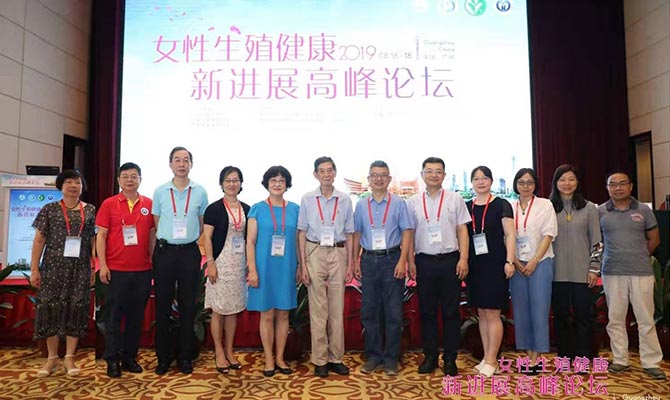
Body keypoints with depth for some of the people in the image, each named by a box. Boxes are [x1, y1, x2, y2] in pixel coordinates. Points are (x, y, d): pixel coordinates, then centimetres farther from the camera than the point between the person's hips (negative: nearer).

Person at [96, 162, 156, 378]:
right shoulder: (109, 204, 2)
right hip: (116, 269, -2)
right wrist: (102, 265, -6)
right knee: (114, 315, 5)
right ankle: (112, 360, 15)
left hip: (143, 270, 2)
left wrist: (154, 260, 4)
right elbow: (101, 235, 1)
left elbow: (153, 234, 9)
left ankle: (130, 357, 21)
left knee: (136, 316, 9)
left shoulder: (149, 204, 5)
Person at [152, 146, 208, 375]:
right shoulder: (160, 191, 4)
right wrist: (163, 242, 5)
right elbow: (156, 225, 10)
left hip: (190, 252, 0)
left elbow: (203, 227, 9)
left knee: (188, 306, 7)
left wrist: (189, 241, 4)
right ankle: (163, 358, 19)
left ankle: (184, 357, 19)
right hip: (164, 251, 0)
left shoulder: (200, 192, 3)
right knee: (162, 306, 6)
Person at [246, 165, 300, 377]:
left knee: (283, 314, 9)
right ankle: (269, 360, 17)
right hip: (265, 268, -2)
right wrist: (252, 270, -9)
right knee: (267, 314, 5)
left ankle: (280, 358, 22)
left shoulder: (294, 209, 5)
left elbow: (298, 240, 8)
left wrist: (300, 267, 4)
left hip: (286, 268, 2)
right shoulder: (257, 209, -1)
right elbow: (250, 242, -3)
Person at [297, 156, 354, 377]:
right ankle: (320, 359, 14)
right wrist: (303, 264, -4)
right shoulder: (307, 199, 1)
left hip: (338, 254, 2)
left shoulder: (345, 200, 4)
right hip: (315, 253, -1)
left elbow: (349, 234, 8)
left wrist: (350, 264, 5)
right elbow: (302, 233, 1)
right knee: (318, 308, 3)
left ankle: (336, 358, 19)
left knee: (337, 308, 6)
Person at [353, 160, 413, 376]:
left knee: (393, 311, 3)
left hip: (391, 259, -3)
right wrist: (355, 261, 5)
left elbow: (406, 232, -3)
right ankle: (373, 356, 22)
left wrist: (402, 261, -11)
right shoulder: (361, 205, 8)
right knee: (369, 310, 9)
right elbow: (357, 234, 11)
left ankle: (391, 358, 16)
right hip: (368, 260, 3)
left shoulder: (398, 203, -1)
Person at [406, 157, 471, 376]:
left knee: (451, 312, 6)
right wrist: (410, 262, 2)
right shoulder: (413, 202, 7)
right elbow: (409, 233, 7)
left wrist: (463, 259, -6)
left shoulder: (455, 199, 4)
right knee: (427, 311, 8)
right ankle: (430, 356, 20)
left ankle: (450, 358, 18)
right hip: (424, 261, 1)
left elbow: (462, 230, 2)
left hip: (450, 260, -1)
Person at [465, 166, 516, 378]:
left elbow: (509, 234, -5)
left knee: (492, 313, -2)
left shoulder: (501, 205, -2)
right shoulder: (467, 207, 10)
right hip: (475, 265, 5)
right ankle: (486, 357, 20)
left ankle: (491, 360, 8)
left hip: (494, 264, -4)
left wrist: (509, 261, -14)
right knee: (481, 313, 10)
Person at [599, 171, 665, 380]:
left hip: (641, 272, 0)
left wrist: (639, 256, 10)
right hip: (612, 273, 1)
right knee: (615, 319, 8)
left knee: (646, 320, 4)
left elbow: (654, 239, 11)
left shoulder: (643, 210, 3)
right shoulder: (600, 212, 2)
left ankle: (651, 363, 16)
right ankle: (620, 360, 19)